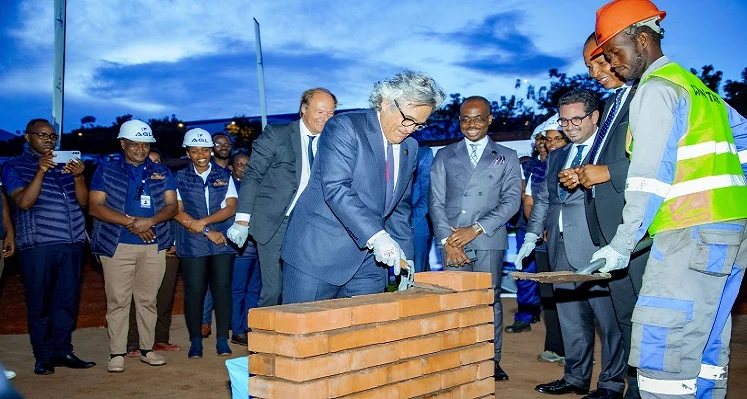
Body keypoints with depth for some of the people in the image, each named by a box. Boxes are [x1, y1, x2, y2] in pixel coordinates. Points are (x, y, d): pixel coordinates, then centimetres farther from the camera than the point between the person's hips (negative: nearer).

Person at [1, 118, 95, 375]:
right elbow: (23, 202, -11)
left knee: (68, 301, 7)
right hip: (38, 245, -4)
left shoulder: (66, 163, 15)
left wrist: (78, 176, -10)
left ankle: (62, 351, 16)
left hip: (72, 243, 4)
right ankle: (43, 357, 10)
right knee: (40, 303, 1)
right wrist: (41, 171, -20)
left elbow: (83, 201, 7)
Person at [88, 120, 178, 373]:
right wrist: (130, 221, -13)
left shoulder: (162, 172, 13)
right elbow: (95, 207, -3)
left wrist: (150, 221, -14)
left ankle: (147, 349, 14)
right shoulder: (106, 171, 7)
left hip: (154, 246, 2)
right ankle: (117, 354, 3)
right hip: (117, 246, -2)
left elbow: (172, 206, 6)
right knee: (117, 301, -2)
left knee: (148, 299, 6)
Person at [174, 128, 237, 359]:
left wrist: (202, 222, -12)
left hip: (223, 243, 1)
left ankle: (222, 340, 6)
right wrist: (207, 231, -9)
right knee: (194, 290, -1)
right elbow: (178, 212, -2)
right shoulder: (180, 178, 7)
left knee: (222, 288, -1)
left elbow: (231, 208, 1)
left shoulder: (224, 175, 10)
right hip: (192, 244, -1)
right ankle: (195, 341, 8)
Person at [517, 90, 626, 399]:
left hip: (596, 247, -7)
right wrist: (532, 235, 15)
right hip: (561, 248, 7)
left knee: (608, 317, -2)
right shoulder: (556, 157, 20)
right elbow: (543, 198, 21)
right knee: (571, 318, 12)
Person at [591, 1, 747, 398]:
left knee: (663, 354, -11)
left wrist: (622, 244, -12)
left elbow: (650, 178, -14)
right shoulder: (696, 86, 20)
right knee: (705, 351, 12)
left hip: (692, 234, -10)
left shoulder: (655, 89, -7)